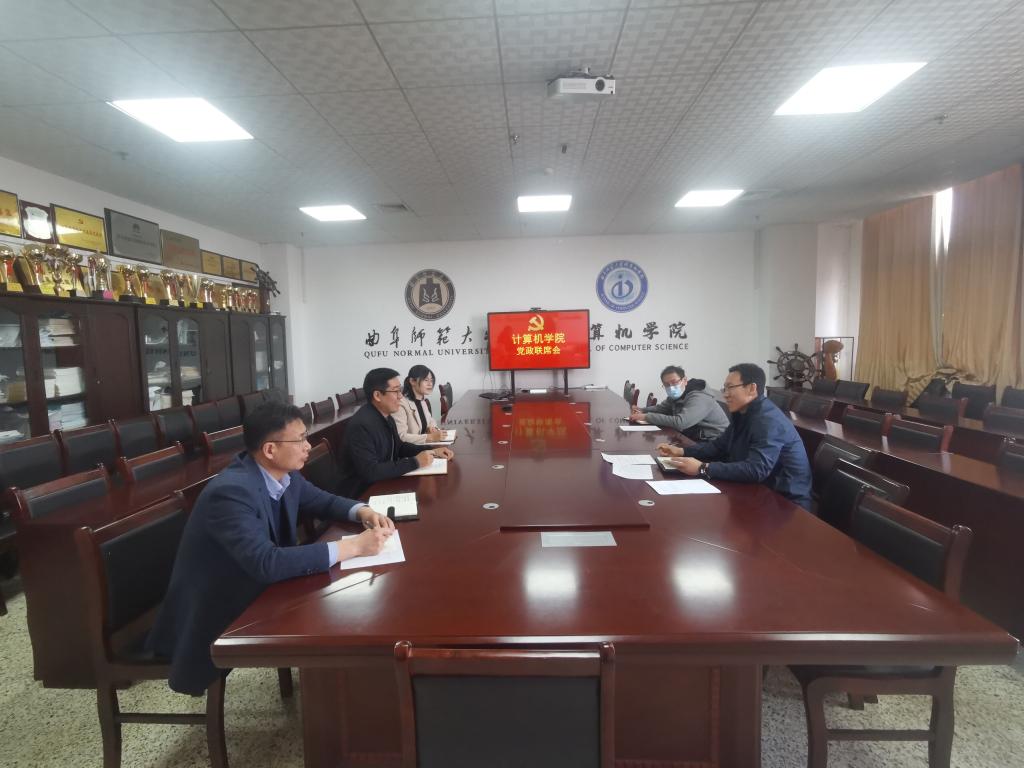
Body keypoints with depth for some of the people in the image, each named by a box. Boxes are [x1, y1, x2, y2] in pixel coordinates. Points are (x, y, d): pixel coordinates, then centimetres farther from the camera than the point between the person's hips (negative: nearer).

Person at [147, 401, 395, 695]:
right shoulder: (230, 492, -31)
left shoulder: (284, 473, -7)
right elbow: (267, 563, -40)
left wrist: (362, 511, -12)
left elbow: (324, 501, 9)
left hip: (258, 586, 7)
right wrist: (353, 546, -37)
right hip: (216, 611, -7)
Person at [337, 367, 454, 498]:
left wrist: (431, 451, 2)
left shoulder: (386, 416, 2)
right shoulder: (361, 425, -24)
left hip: (383, 483, 8)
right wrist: (415, 462, -24)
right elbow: (370, 472, -29)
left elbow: (399, 447, 17)